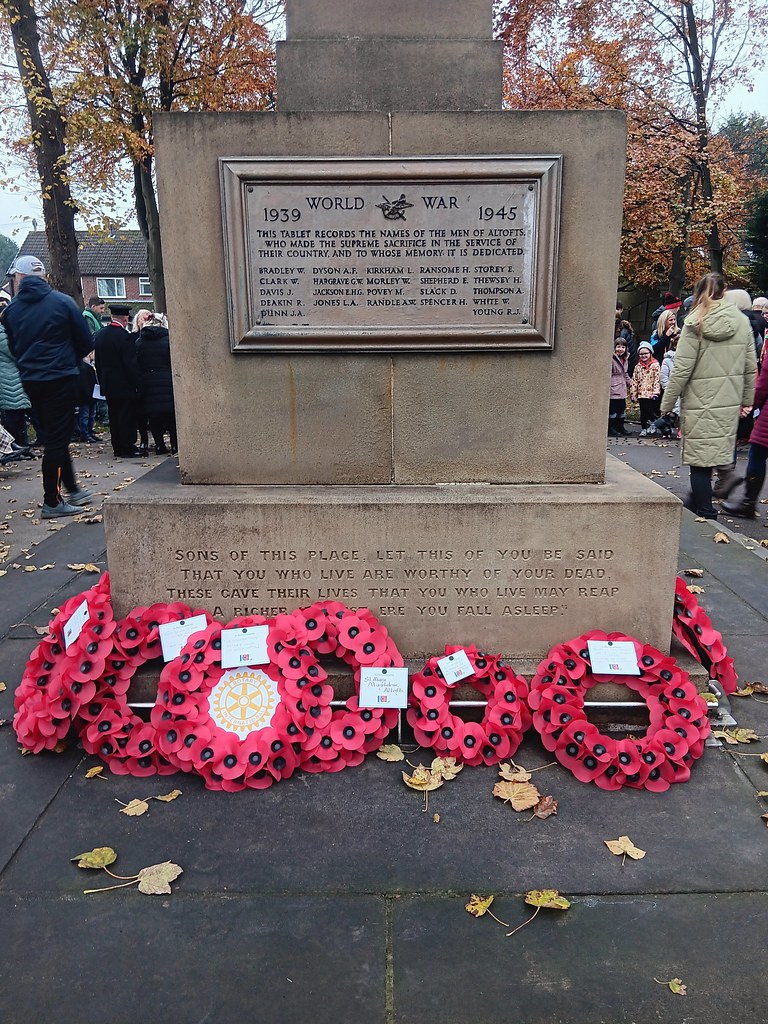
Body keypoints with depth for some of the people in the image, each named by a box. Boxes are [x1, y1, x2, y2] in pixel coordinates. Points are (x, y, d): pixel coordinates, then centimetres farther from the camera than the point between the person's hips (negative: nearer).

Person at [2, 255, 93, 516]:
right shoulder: (63, 302, -7)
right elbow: (85, 342, -2)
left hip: (30, 381, 5)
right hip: (61, 378, -5)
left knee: (54, 437, 17)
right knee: (57, 438, -1)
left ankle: (72, 490, 25)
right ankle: (52, 502, 0)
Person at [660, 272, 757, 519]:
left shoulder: (695, 324, -9)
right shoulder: (742, 322, 3)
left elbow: (681, 369, -12)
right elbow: (751, 368, 8)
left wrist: (667, 404, -4)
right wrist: (747, 401, 18)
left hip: (700, 403, -4)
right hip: (729, 404, 5)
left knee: (700, 459, 2)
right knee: (713, 455, 16)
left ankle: (706, 515, 6)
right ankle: (695, 502, 28)